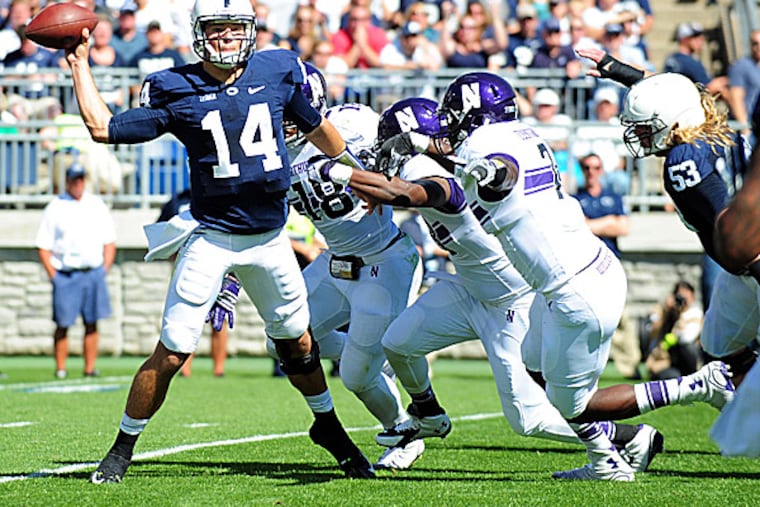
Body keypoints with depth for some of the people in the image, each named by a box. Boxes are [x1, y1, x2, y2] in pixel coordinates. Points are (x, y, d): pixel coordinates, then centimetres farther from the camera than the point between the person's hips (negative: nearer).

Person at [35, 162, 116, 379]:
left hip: (94, 273, 3)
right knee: (62, 325, -3)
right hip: (65, 275, -2)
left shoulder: (98, 206, 10)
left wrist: (104, 270, 3)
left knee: (92, 324, 2)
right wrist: (53, 276, -6)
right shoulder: (55, 208, 2)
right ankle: (60, 369, 3)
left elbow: (110, 243, 14)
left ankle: (90, 368, 5)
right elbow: (43, 247, 2)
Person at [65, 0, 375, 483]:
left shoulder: (279, 72, 1)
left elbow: (316, 126, 17)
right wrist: (80, 64, -6)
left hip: (270, 238, 3)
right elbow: (104, 128, -6)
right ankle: (123, 448, 6)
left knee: (297, 340, 16)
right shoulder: (176, 91, -6)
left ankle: (328, 425, 38)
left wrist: (361, 173, 27)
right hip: (212, 238, -3)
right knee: (172, 353, -7)